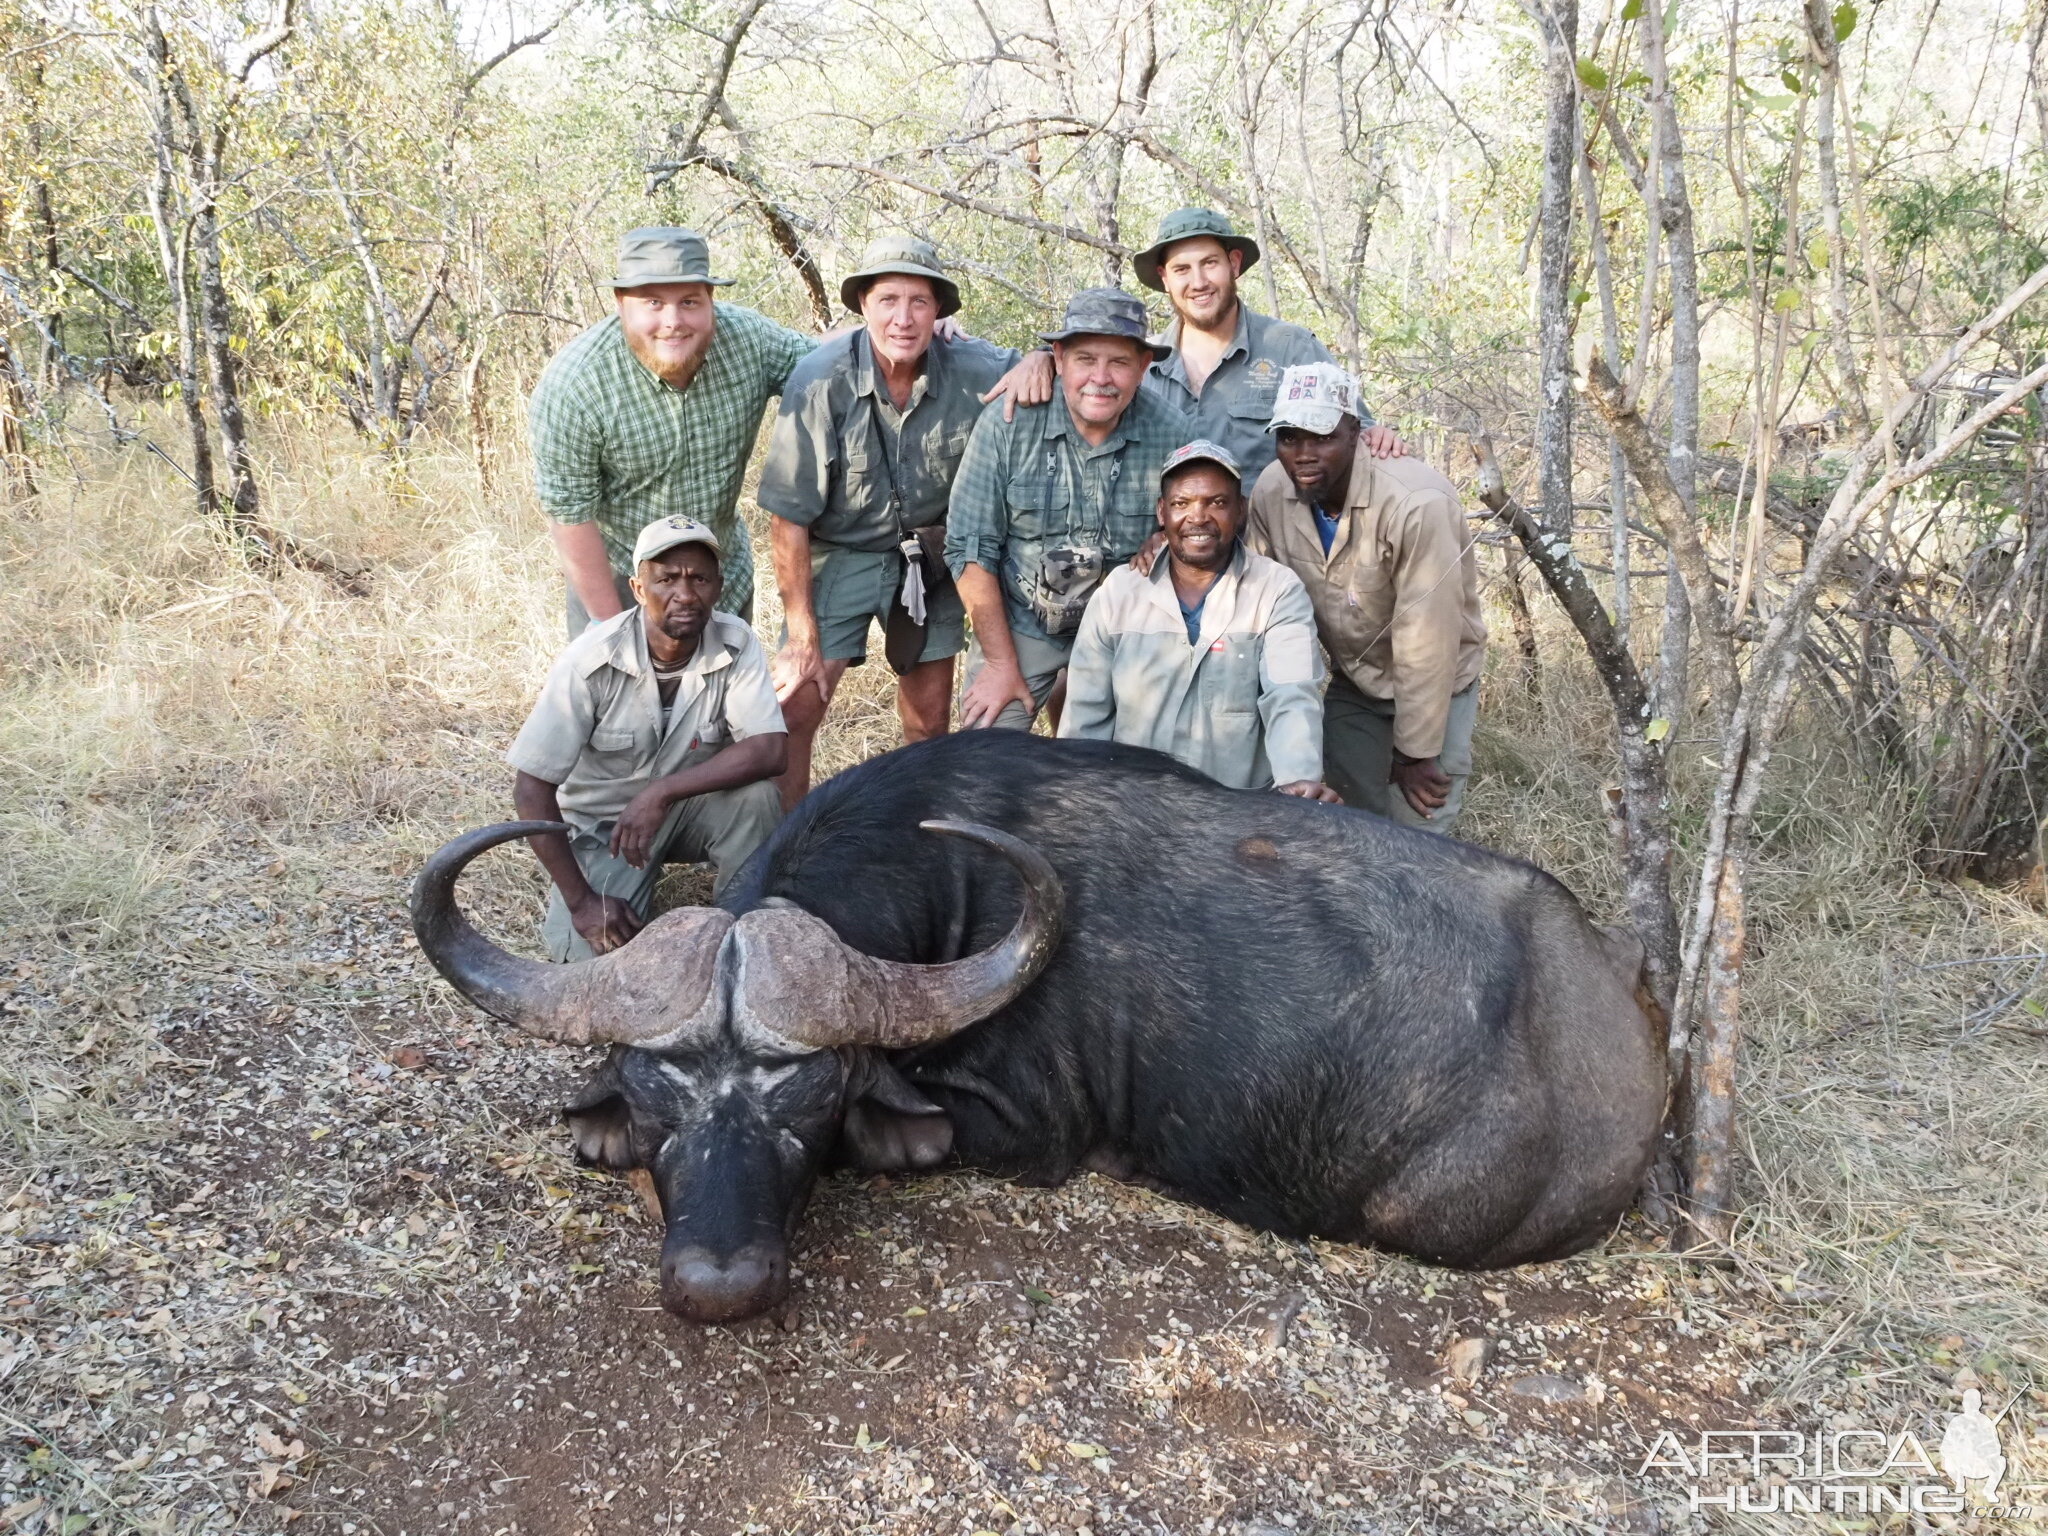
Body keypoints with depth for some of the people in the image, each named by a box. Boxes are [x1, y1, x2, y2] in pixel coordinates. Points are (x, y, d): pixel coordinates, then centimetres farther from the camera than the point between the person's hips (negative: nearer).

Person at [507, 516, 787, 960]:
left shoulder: (736, 644, -19)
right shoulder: (592, 658, -24)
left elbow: (770, 751, -28)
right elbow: (531, 789, -21)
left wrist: (662, 793, -36)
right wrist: (580, 899, -22)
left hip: (691, 807, 2)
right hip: (602, 820, -2)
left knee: (755, 793, -29)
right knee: (592, 953, -22)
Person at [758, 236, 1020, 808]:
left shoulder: (973, 370, -16)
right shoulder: (821, 381, -21)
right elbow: (789, 517, -17)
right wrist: (803, 638, -16)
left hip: (931, 557, 3)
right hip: (840, 553, -2)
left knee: (929, 722, 11)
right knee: (795, 709, -11)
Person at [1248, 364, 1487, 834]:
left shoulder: (1417, 504, -31)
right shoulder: (1270, 492, -14)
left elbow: (1425, 641, -27)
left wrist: (1415, 753, -21)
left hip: (1434, 686, -5)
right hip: (1348, 686, 5)